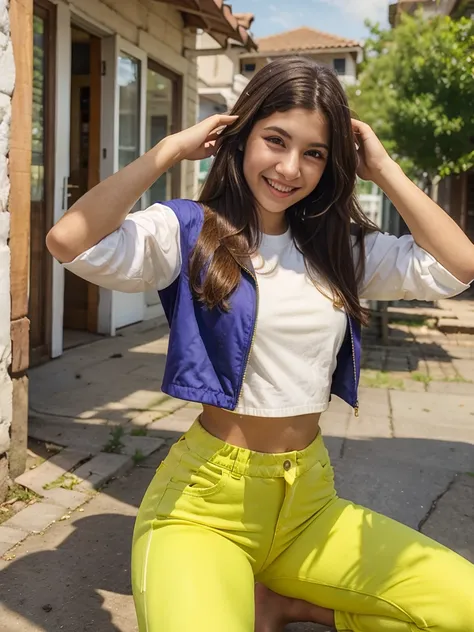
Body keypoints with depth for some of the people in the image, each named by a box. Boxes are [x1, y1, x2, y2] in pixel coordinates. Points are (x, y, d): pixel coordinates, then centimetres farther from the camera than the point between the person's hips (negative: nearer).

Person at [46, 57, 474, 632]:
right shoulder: (189, 231, -7)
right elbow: (69, 241, -24)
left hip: (309, 501, 5)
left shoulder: (341, 246, 7)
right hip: (204, 504, -4)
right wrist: (170, 150, -15)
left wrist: (383, 169, -2)